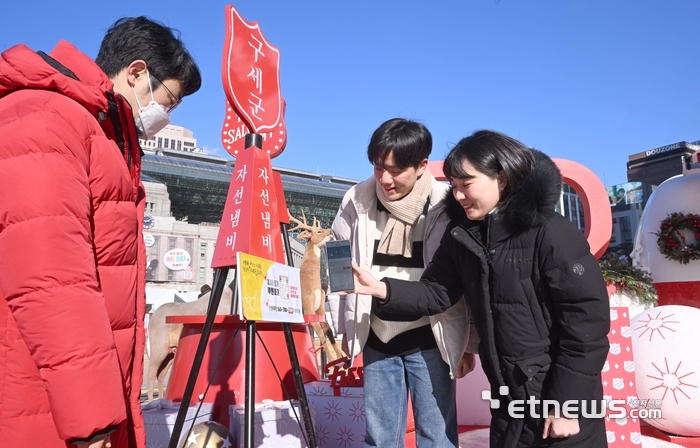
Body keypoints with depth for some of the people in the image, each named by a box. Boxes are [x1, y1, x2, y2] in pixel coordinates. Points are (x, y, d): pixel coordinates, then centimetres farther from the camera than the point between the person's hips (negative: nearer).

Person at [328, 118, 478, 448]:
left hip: (429, 341, -3)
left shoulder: (447, 206, -13)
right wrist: (334, 329, 6)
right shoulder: (357, 201, -6)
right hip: (377, 339, 3)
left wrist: (470, 344, -1)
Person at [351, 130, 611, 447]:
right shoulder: (461, 235, 0)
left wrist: (567, 404, -16)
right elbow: (437, 292, 1)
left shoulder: (550, 233, -18)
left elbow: (588, 319, -18)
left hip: (563, 398, -6)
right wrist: (381, 289, -15)